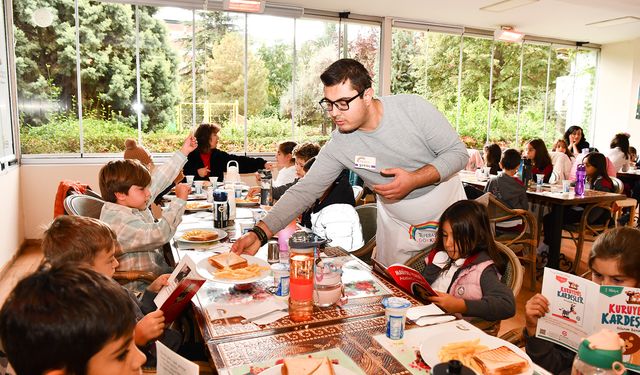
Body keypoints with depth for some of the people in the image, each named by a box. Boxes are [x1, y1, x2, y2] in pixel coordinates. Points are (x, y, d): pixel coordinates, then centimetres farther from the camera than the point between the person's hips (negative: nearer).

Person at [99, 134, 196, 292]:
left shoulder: (133, 203, 5)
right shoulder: (118, 221, -22)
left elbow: (158, 179, 12)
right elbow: (159, 234, -30)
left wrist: (183, 151, 15)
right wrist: (179, 200, -21)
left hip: (160, 272, 9)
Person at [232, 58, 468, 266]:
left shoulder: (412, 108, -23)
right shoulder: (339, 145, -19)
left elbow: (458, 153, -15)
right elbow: (304, 190, -18)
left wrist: (414, 179, -31)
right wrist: (260, 233, -29)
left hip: (445, 207, 0)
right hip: (397, 222, 1)